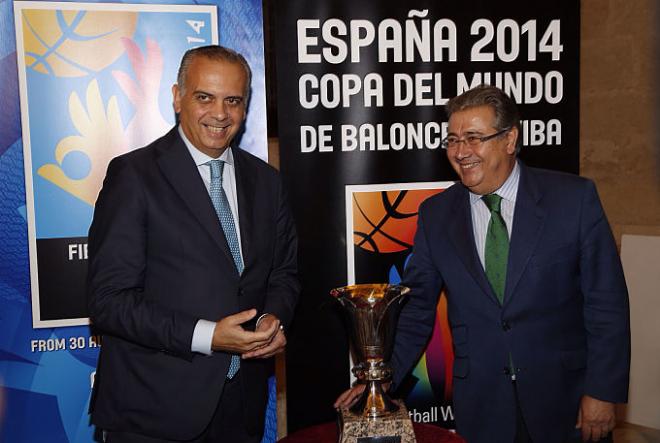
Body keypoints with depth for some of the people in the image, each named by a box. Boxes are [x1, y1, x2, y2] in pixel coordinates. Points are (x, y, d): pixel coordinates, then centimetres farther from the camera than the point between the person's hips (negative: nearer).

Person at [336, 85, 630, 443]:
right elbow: (417, 307, 3)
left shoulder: (575, 197, -8)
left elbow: (607, 303, -6)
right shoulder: (435, 214, -1)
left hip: (566, 400, -1)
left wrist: (603, 391, -9)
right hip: (481, 407, 2)